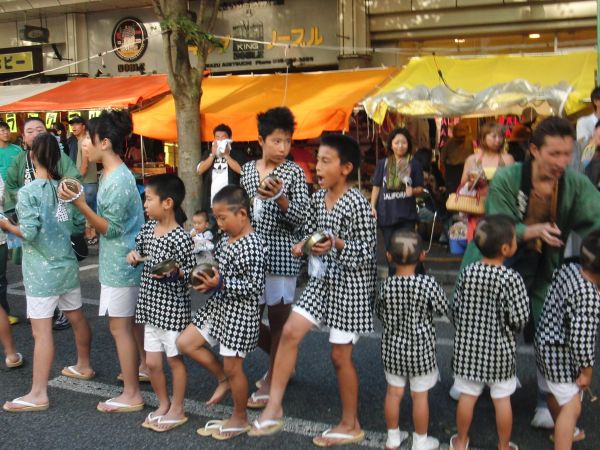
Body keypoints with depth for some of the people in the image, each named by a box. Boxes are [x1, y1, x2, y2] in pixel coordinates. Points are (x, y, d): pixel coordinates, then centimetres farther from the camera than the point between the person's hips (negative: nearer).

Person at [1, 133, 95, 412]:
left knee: (41, 330, -6)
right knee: (77, 317, 20)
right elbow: (81, 220, 8)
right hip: (67, 263, 7)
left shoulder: (28, 192, -15)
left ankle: (38, 394, -3)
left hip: (41, 270, -7)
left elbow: (29, 233, -19)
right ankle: (83, 367, 39)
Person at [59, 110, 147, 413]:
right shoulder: (113, 174, 8)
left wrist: (80, 204, -27)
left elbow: (111, 228, -21)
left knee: (119, 326, -3)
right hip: (123, 261, 10)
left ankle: (131, 396, 5)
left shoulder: (118, 181, -22)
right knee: (132, 319, 22)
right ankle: (144, 367, 39)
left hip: (120, 263, -10)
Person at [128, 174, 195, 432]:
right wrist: (134, 255, -1)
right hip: (151, 305, 7)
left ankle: (177, 410, 23)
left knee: (174, 359, 8)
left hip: (172, 307, -7)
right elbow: (140, 248, 21)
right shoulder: (148, 228, 3)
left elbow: (191, 273, -12)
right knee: (152, 362, 13)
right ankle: (163, 405, 32)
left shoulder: (180, 238, -18)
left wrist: (174, 272, -31)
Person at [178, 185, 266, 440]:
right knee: (185, 343, 8)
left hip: (239, 314, -9)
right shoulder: (225, 240, 6)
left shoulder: (252, 245, -21)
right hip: (218, 307, 9)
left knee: (233, 367, 4)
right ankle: (224, 379, 26)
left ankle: (240, 419, 25)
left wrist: (220, 284, -27)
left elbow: (255, 287, -24)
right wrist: (208, 281, 0)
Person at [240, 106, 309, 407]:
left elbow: (299, 218, -9)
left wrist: (279, 198, -24)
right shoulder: (247, 170, 9)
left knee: (278, 318, 2)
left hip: (281, 253, -5)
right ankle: (281, 361, 33)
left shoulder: (294, 172, -4)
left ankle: (271, 382, 15)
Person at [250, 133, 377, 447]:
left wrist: (337, 244, -32)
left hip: (350, 283, -7)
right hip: (323, 279, 7)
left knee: (340, 355, 2)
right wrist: (303, 246, -6)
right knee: (290, 331, -3)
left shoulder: (357, 204, -18)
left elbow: (368, 249, -17)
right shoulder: (317, 198, 4)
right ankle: (274, 407, 7)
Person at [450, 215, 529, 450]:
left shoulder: (467, 273, -9)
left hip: (468, 345, 3)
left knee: (467, 395, 16)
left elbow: (455, 309, -1)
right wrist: (512, 329, 5)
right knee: (502, 399, 14)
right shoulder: (511, 279, -20)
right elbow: (519, 318, -18)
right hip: (500, 350, -3)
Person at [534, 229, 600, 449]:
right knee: (572, 408, -4)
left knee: (555, 393, 29)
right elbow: (581, 340, -31)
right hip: (562, 356, -10)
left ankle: (562, 431, 54)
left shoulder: (568, 268, -9)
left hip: (546, 342, 10)